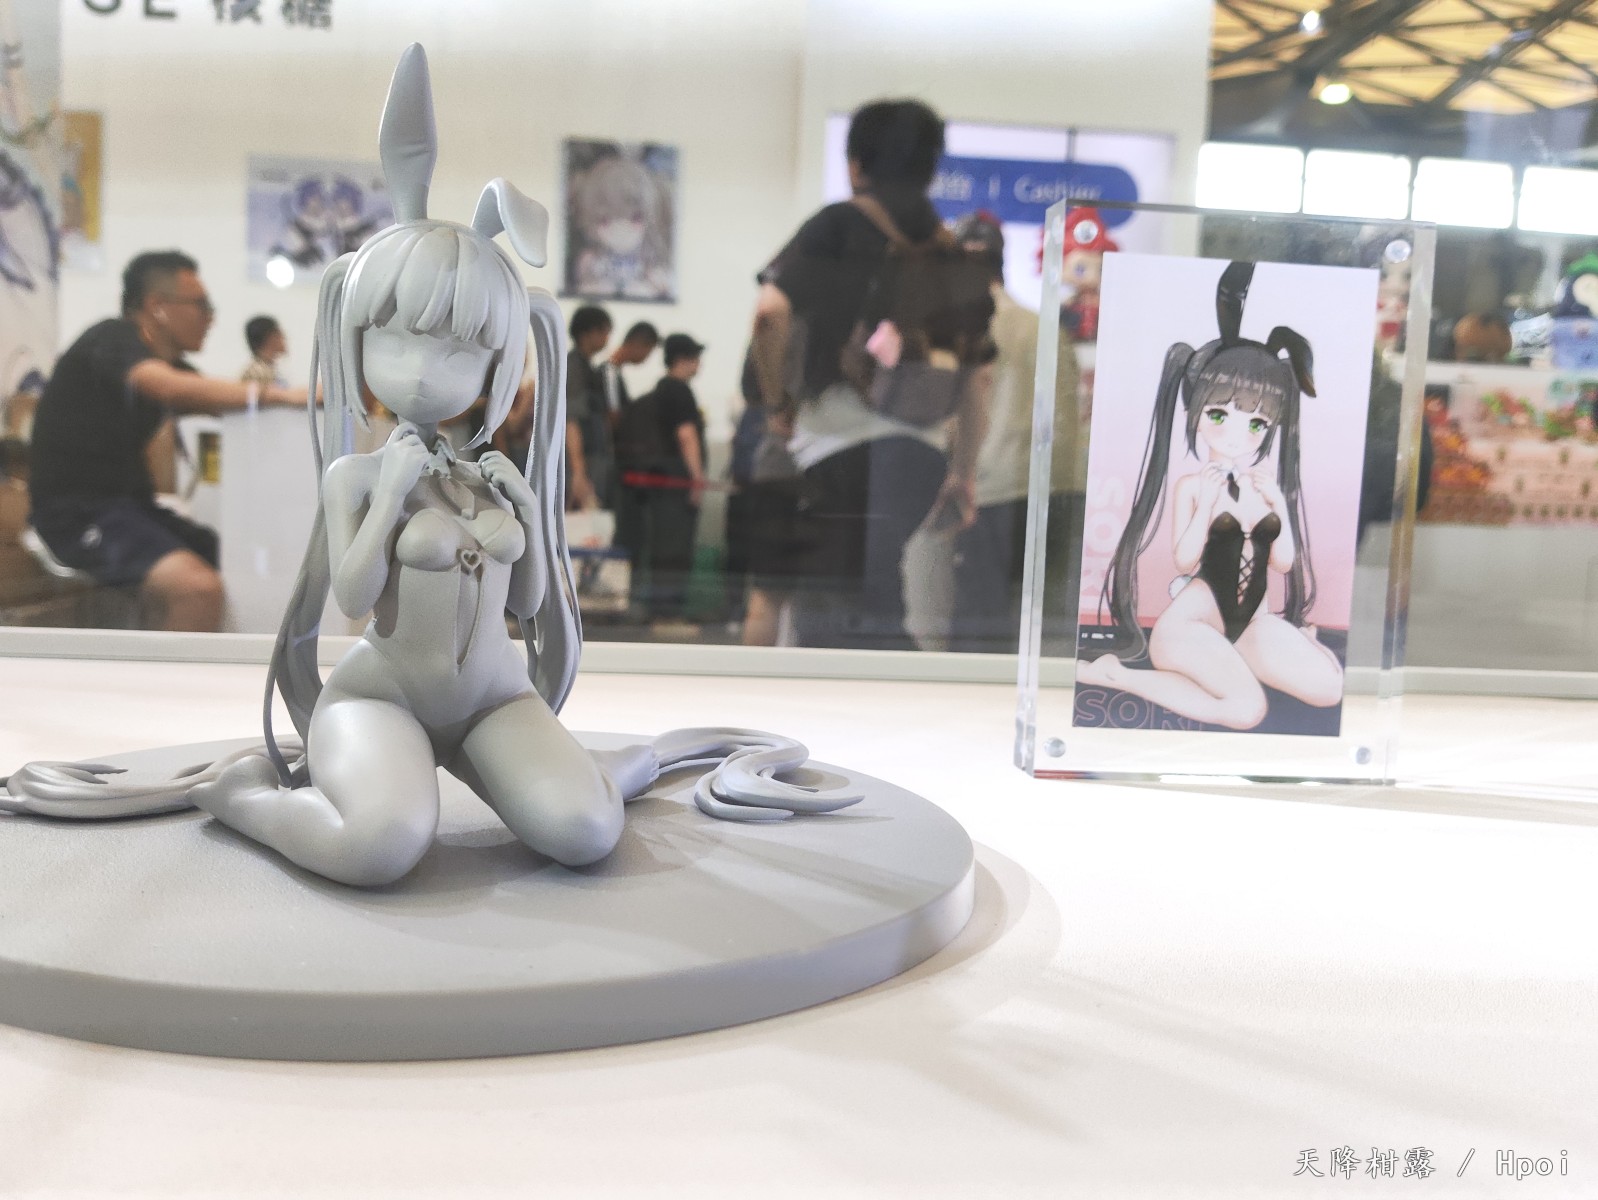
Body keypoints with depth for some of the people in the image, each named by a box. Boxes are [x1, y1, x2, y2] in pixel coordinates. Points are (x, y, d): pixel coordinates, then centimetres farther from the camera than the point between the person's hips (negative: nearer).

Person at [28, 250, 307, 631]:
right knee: (199, 587, -30)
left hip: (130, 503, 9)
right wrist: (277, 394, -38)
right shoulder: (114, 339, -13)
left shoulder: (166, 360, 15)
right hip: (79, 512, -9)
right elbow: (173, 389, -32)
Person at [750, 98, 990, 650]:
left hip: (844, 448, -6)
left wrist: (776, 400, -2)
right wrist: (963, 473, 22)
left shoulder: (839, 225, 0)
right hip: (921, 453, 6)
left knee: (831, 619, -3)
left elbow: (771, 311, -17)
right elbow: (973, 380, 15)